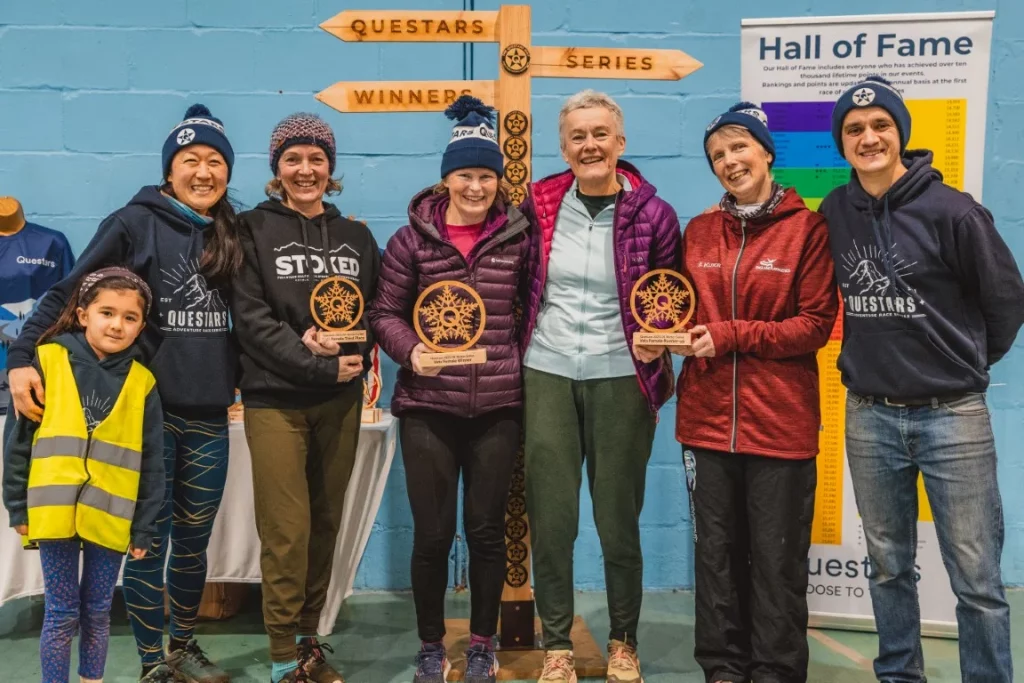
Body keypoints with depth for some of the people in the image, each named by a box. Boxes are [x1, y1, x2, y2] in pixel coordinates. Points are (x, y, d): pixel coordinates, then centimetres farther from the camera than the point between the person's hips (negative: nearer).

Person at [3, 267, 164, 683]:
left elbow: (151, 463, 4)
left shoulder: (141, 382, 0)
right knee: (62, 615, 7)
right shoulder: (48, 361, -4)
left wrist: (144, 528, 3)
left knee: (97, 614, 14)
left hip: (109, 517, 2)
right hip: (54, 512, -1)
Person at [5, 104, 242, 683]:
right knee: (148, 542, 4)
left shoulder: (232, 234, 9)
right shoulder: (137, 222, -5)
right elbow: (69, 293, -9)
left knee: (194, 541, 14)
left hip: (209, 417, 4)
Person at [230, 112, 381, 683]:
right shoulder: (254, 230, 1)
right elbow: (252, 317, -8)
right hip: (276, 399, -4)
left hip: (340, 400, 4)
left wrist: (346, 347, -12)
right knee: (287, 532, -6)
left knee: (326, 525, 9)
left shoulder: (355, 235, 12)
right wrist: (321, 365, -15)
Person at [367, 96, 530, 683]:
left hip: (499, 407, 1)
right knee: (433, 533, 5)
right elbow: (385, 311, 2)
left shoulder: (519, 237, 4)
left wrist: (523, 364, 0)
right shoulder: (413, 239, 0)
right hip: (428, 407, -1)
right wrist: (411, 351, -15)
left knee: (488, 529, 9)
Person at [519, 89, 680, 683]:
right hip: (546, 374, 2)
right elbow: (516, 286, 12)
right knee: (550, 518, 4)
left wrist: (657, 379, -7)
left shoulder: (653, 214, -3)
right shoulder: (540, 206, 2)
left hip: (620, 378, -1)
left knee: (619, 519, 7)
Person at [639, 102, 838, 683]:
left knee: (777, 556, 6)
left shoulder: (808, 227, -4)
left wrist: (732, 336, -15)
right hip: (707, 417, 4)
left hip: (780, 419, -4)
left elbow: (816, 324, -8)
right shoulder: (698, 232, 9)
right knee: (716, 550, 13)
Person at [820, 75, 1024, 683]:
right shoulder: (833, 213, 2)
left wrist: (968, 363, 7)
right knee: (890, 567, 16)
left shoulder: (952, 210, -10)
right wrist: (870, 354, 10)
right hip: (869, 417, 4)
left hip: (953, 417, -3)